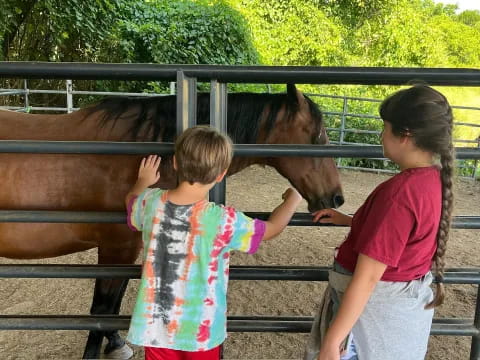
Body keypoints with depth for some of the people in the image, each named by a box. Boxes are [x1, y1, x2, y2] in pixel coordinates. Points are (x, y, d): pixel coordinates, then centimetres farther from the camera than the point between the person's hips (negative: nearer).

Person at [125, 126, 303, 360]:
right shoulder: (223, 220, -24)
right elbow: (272, 229, -6)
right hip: (201, 330, -3)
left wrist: (143, 182, 33)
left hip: (155, 326, 3)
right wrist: (292, 199, 12)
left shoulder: (151, 202, -14)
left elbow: (131, 200, 12)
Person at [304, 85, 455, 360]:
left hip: (374, 306, -8)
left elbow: (367, 278, -30)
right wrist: (348, 220, 14)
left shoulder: (400, 191, -31)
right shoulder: (436, 180, -4)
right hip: (409, 301, 8)